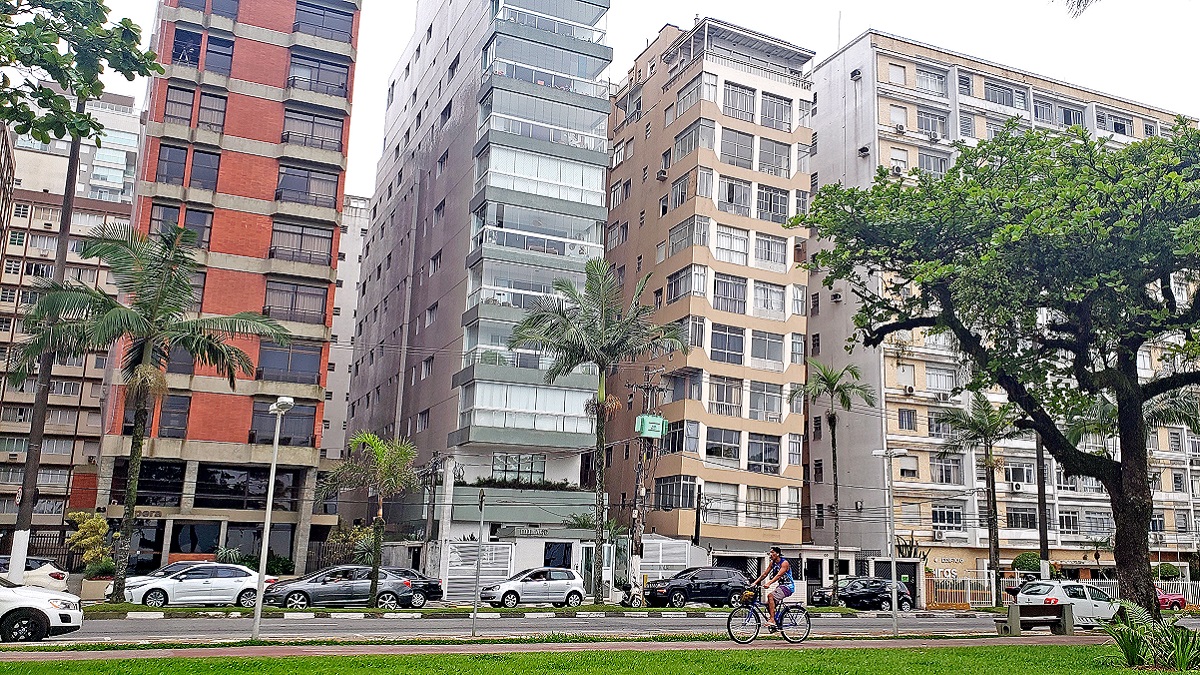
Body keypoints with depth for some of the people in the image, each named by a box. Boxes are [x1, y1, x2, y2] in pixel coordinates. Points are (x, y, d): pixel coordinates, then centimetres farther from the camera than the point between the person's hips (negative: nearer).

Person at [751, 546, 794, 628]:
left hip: (788, 586, -9)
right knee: (768, 604, 1)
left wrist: (769, 583, -41)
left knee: (770, 596, -28)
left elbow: (778, 575, -29)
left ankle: (772, 620, -31)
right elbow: (765, 574, 8)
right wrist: (755, 583, -2)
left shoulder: (784, 563, -17)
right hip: (780, 585, 9)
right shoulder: (773, 563, 7)